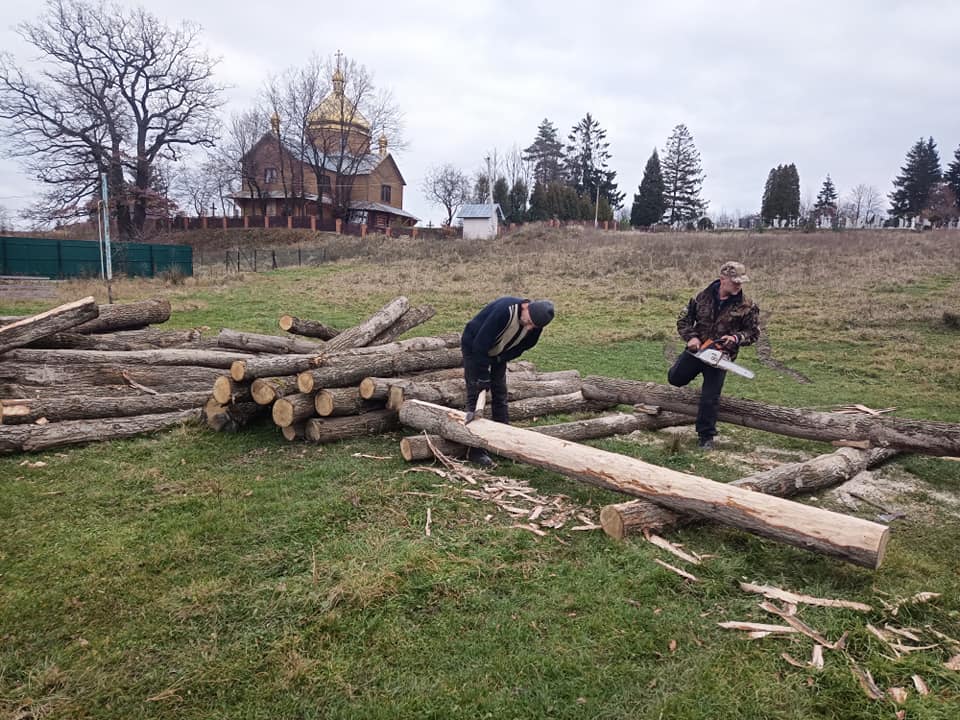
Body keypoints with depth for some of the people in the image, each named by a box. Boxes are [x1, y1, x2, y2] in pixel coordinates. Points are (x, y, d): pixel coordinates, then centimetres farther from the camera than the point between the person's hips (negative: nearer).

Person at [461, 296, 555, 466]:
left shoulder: (535, 326, -17)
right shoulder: (505, 310, -38)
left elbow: (522, 346, -1)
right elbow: (480, 343, -34)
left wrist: (500, 360, -13)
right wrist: (483, 376, -29)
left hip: (498, 353, 6)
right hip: (474, 347, -6)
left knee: (500, 394, 6)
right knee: (475, 395, -7)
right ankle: (475, 450, -4)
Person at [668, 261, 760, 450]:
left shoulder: (747, 306, -9)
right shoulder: (703, 297, -5)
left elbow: (754, 332, -1)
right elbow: (683, 319, 3)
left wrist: (736, 338, -20)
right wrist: (691, 337, -14)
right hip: (697, 348, 2)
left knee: (710, 397, -4)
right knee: (675, 378, 5)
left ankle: (706, 436, 10)